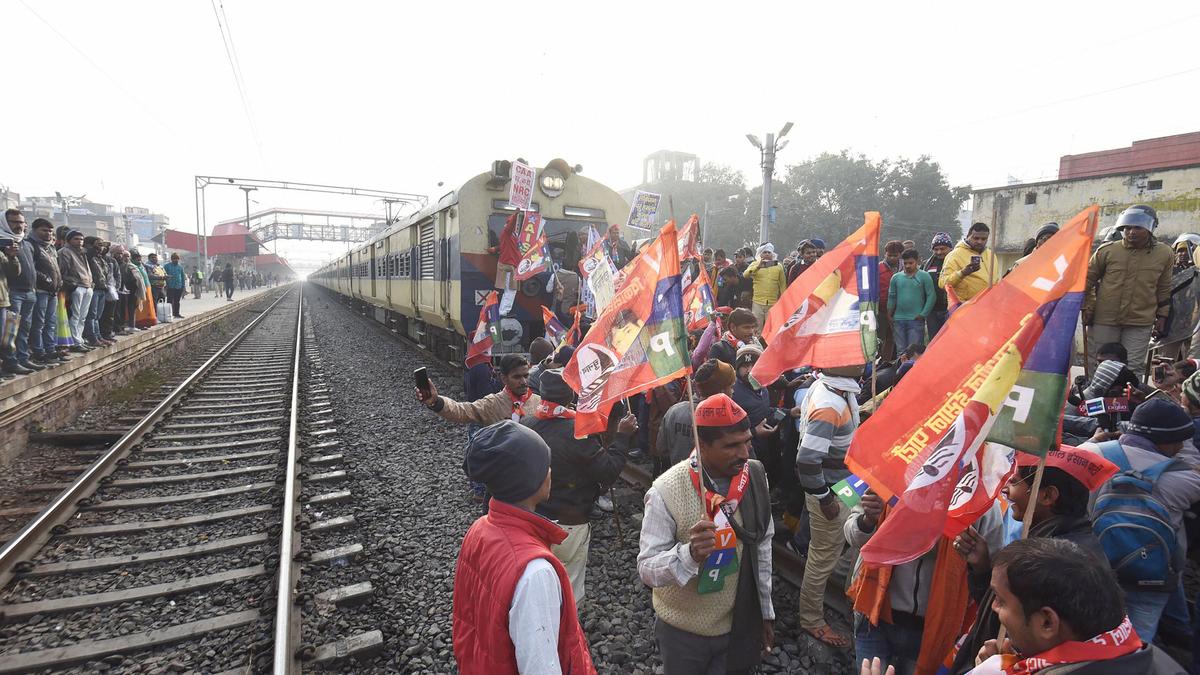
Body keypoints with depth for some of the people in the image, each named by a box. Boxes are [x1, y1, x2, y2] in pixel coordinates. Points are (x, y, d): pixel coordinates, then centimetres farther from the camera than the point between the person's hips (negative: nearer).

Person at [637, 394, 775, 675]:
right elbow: (647, 569, -21)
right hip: (683, 631, -3)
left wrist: (766, 612, 11)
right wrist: (690, 553, -39)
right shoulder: (666, 492, -25)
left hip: (742, 624, 4)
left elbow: (762, 547, 4)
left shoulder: (755, 476, -9)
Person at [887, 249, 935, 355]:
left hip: (916, 320, -3)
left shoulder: (924, 276, 0)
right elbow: (891, 297, 12)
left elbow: (931, 296, -2)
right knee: (901, 350, 9)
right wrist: (890, 316, 10)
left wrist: (923, 314, -7)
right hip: (899, 319, 3)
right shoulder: (896, 277, 7)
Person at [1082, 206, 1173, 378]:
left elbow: (1164, 289, 12)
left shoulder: (1164, 254, 3)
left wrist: (1162, 317, 10)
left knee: (1134, 368, 4)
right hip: (1104, 320, -1)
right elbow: (1088, 280, 5)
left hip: (1141, 322, 1)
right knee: (1098, 365, 7)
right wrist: (1087, 308, 0)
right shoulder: (1107, 250, -4)